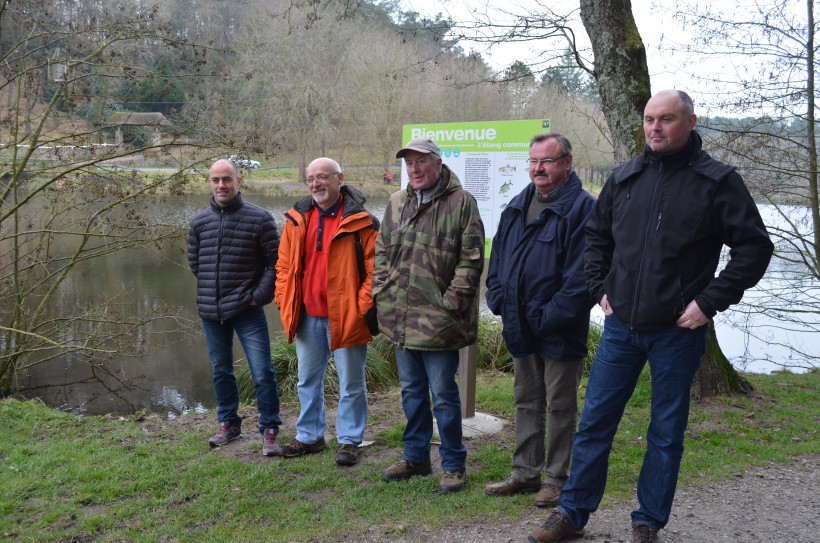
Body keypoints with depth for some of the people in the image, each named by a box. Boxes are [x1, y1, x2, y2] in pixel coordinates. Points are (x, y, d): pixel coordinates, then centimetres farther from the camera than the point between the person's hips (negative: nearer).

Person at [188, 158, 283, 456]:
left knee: (262, 373, -5)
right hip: (211, 312, 4)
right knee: (221, 371, 17)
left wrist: (259, 296, -10)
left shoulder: (259, 218, -6)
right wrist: (210, 293, 10)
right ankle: (228, 424, 32)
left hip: (247, 311, -4)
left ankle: (269, 431, 8)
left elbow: (275, 263, -4)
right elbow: (194, 262, 16)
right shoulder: (199, 221, 5)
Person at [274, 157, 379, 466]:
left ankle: (349, 440, 20)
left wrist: (362, 307, -14)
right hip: (306, 316, 5)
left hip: (345, 317, -5)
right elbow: (284, 266, 11)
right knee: (308, 381, 17)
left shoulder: (359, 220, -8)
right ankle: (310, 436, 32)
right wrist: (284, 302, 2)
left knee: (351, 383, 7)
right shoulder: (297, 219, 6)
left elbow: (373, 268, -9)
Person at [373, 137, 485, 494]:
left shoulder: (461, 202, -7)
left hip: (439, 320, -6)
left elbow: (471, 260, -10)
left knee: (444, 395, 2)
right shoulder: (396, 203, 12)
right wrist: (382, 295, 8)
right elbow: (382, 253, 17)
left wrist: (450, 303, -15)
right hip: (401, 318, 6)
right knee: (412, 391, 17)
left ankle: (454, 464, 17)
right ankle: (416, 457, 32)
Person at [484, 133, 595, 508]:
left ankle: (556, 479, 19)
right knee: (526, 402, 16)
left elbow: (581, 273, -19)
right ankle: (525, 473, 29)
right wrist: (498, 298, 3)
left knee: (560, 406, 7)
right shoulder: (517, 207, 11)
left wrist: (552, 317, -21)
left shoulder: (582, 208, -12)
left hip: (560, 332, -7)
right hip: (520, 328, 7)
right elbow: (498, 257, 16)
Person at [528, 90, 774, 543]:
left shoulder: (717, 181, -6)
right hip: (621, 326, 3)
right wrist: (600, 288, 7)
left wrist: (709, 302, -11)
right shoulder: (624, 178, 6)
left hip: (678, 331, -3)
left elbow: (754, 247, -6)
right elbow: (596, 236, 18)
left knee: (666, 432, 8)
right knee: (594, 422, 7)